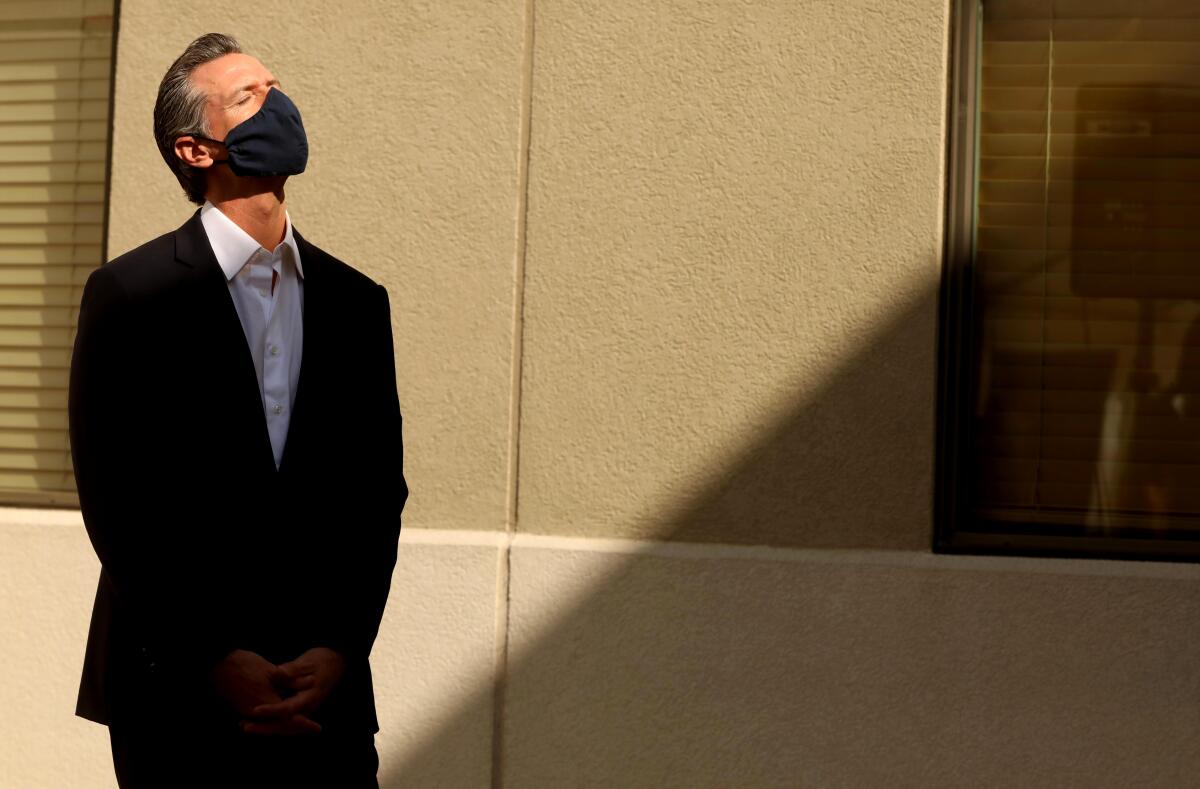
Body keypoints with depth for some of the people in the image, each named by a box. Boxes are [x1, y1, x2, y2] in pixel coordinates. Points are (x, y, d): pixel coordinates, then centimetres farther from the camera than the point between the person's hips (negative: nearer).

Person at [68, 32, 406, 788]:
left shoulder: (357, 300, 8)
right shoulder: (129, 293, -3)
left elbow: (379, 489, 6)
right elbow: (114, 497, -6)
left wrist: (342, 646, -6)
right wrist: (214, 659, -11)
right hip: (176, 692, -3)